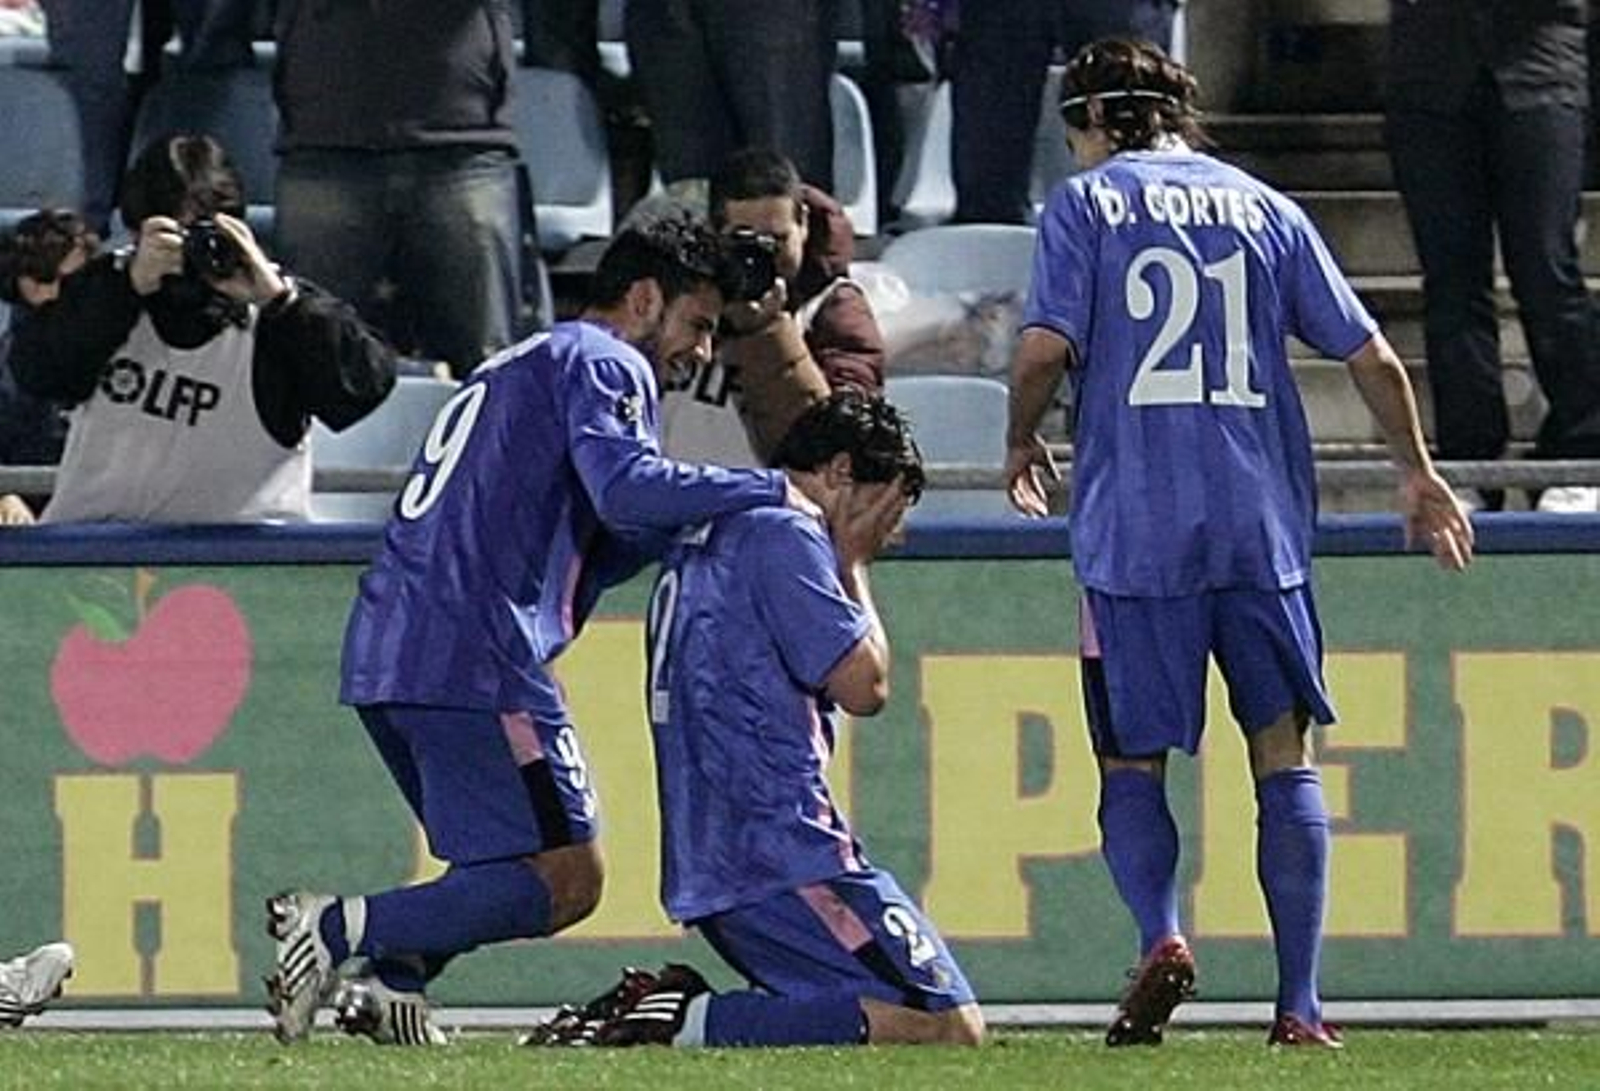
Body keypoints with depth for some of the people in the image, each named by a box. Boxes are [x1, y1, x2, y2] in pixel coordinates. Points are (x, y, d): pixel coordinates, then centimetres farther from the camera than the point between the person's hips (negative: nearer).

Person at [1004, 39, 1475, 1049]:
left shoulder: (1085, 205, 4)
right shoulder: (1265, 209, 13)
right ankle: (1300, 1004, -2)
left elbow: (1044, 350, -8)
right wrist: (1419, 475, 26)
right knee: (1285, 758, 6)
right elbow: (1373, 358, 12)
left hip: (1133, 530, -2)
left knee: (1132, 764, 7)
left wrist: (1022, 445, 12)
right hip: (1263, 525, 2)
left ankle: (1161, 936, -18)